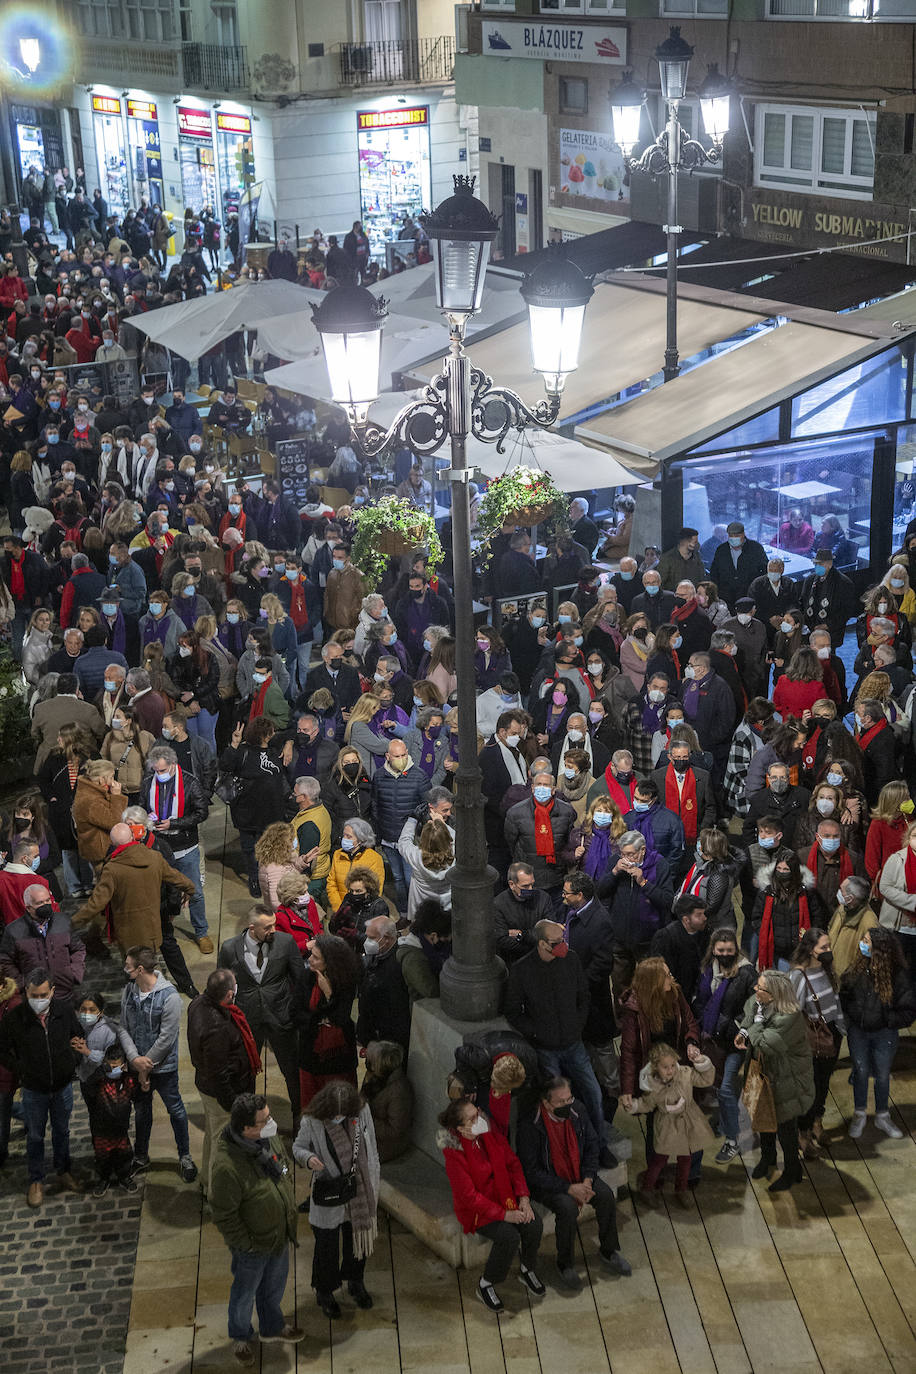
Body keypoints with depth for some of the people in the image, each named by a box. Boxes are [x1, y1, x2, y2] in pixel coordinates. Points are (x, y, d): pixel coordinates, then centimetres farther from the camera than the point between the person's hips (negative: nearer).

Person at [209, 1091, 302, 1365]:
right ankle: (240, 1337, 47)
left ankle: (272, 1327, 55)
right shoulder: (227, 1165, -38)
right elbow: (223, 1215, -26)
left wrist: (290, 1208, 12)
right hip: (252, 1245, -6)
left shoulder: (270, 1138, -14)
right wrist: (245, 1244, -18)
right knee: (245, 1293, 21)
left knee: (274, 1285, 29)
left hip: (280, 1235, 6)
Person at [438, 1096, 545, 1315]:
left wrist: (524, 1198, -10)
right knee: (509, 1236, -28)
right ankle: (485, 1285, -5)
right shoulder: (454, 1153, -23)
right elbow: (469, 1196, -21)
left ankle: (527, 1270, 10)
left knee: (534, 1225, -18)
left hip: (504, 1195, 5)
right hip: (476, 1208, -5)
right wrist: (504, 1214, -23)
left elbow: (513, 1164, 2)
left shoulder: (492, 1135, -6)